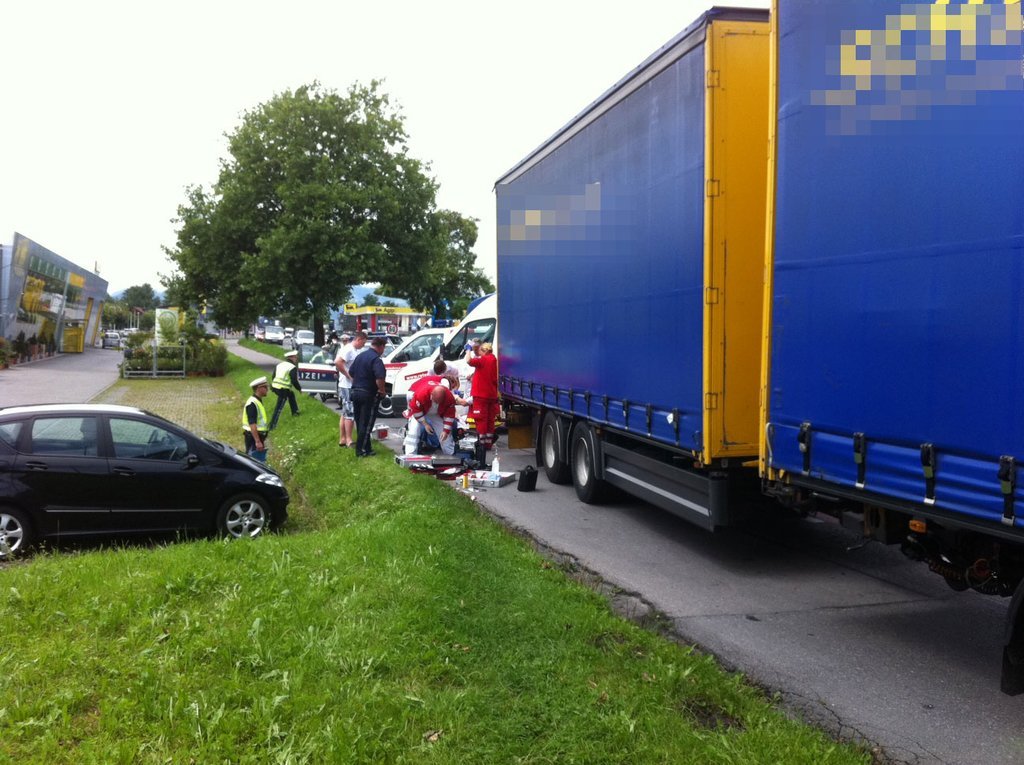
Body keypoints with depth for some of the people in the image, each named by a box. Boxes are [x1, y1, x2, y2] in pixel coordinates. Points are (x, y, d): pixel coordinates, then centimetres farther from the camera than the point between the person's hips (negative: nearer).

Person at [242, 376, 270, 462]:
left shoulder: (258, 401, 13)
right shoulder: (252, 403, -19)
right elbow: (252, 424, -25)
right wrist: (257, 441, -27)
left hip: (259, 437, 10)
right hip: (253, 438, -10)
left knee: (261, 462, 15)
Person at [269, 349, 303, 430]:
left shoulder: (280, 365, 14)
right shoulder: (293, 368, -9)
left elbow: (273, 376, 18)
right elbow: (294, 381, -12)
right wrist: (299, 389, 4)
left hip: (275, 387, 8)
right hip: (283, 390, -8)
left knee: (291, 395, 31)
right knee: (279, 407, -5)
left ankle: (295, 412, 41)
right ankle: (272, 425, -6)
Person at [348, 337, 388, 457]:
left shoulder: (360, 356, 11)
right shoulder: (376, 359, -16)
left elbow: (351, 373, 18)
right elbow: (379, 378, -28)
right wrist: (382, 391, -13)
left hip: (355, 392, 8)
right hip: (369, 394, -8)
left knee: (360, 423, 14)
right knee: (366, 423, -1)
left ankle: (365, 447, 23)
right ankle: (361, 450, 1)